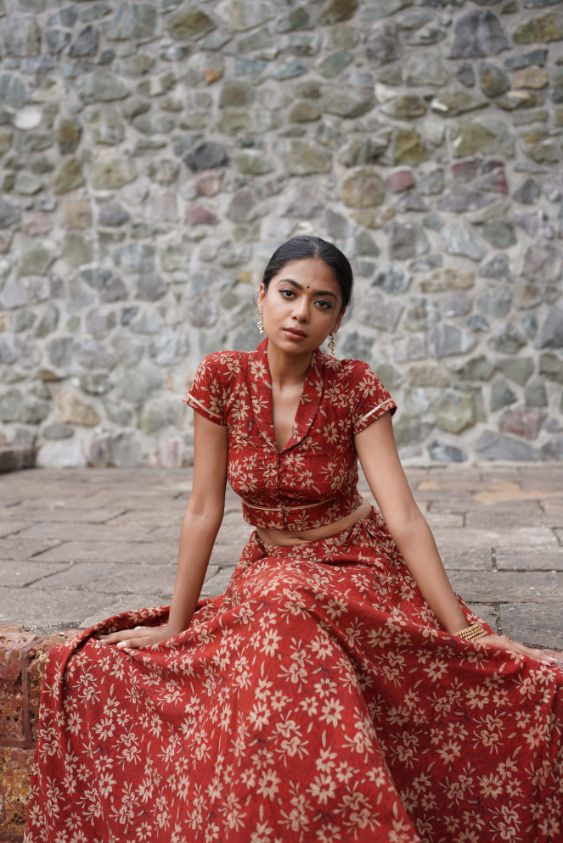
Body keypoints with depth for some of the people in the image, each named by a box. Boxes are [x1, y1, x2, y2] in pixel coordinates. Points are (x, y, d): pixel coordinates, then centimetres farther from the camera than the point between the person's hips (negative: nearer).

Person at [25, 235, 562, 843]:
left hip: (355, 567, -2)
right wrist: (174, 626, -4)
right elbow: (204, 510, -7)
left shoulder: (355, 387, -13)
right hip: (267, 568, 3)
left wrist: (466, 634, -22)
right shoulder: (223, 377, -10)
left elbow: (403, 517, -17)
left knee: (289, 611, -35)